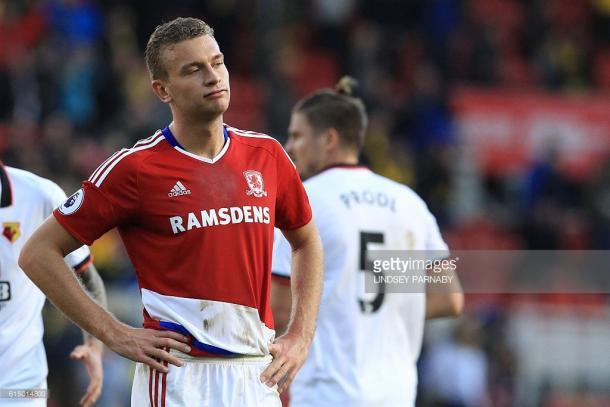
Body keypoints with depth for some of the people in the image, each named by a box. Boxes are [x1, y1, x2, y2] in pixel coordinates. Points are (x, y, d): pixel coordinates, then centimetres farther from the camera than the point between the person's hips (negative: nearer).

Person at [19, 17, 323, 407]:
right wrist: (115, 334, -7)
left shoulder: (266, 155, 8)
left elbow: (307, 242, 25)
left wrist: (300, 337, 12)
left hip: (258, 375, 5)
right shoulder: (136, 167, -6)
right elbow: (38, 253, -3)